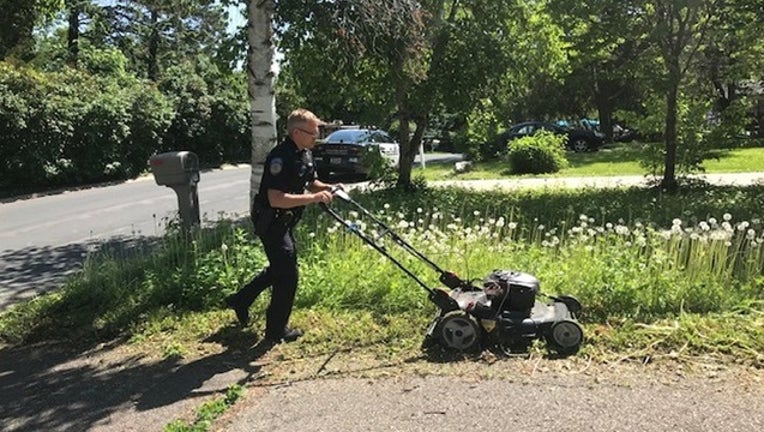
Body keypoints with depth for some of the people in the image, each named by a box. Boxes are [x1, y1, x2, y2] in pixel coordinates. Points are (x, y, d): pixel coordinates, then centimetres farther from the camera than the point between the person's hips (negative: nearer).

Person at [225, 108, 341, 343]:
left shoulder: (305, 154, 5)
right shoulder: (281, 157, -26)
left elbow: (309, 182, 20)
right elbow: (276, 199, -33)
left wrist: (326, 188, -1)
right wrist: (313, 198, -35)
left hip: (285, 222, 10)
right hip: (271, 221, -10)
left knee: (279, 268, 23)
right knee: (287, 273, -2)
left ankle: (240, 300, 39)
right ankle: (276, 330, 14)